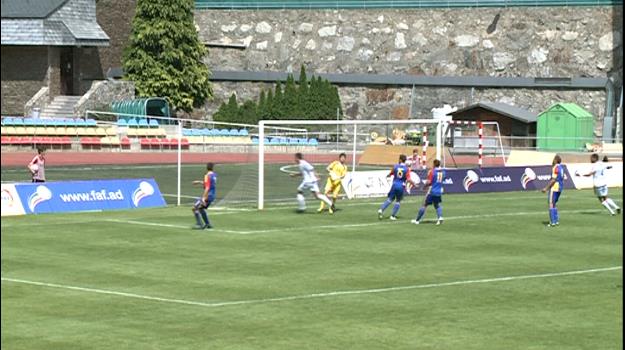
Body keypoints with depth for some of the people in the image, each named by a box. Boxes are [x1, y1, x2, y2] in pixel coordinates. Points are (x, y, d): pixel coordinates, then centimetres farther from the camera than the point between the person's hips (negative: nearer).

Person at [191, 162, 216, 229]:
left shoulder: (207, 176, -17)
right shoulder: (214, 175, 9)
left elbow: (207, 188, -23)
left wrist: (204, 198, -25)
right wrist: (199, 182, 29)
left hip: (208, 196, -9)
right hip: (212, 196, 9)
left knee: (194, 208, -5)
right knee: (201, 208, 26)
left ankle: (199, 225, -10)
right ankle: (208, 224, 26)